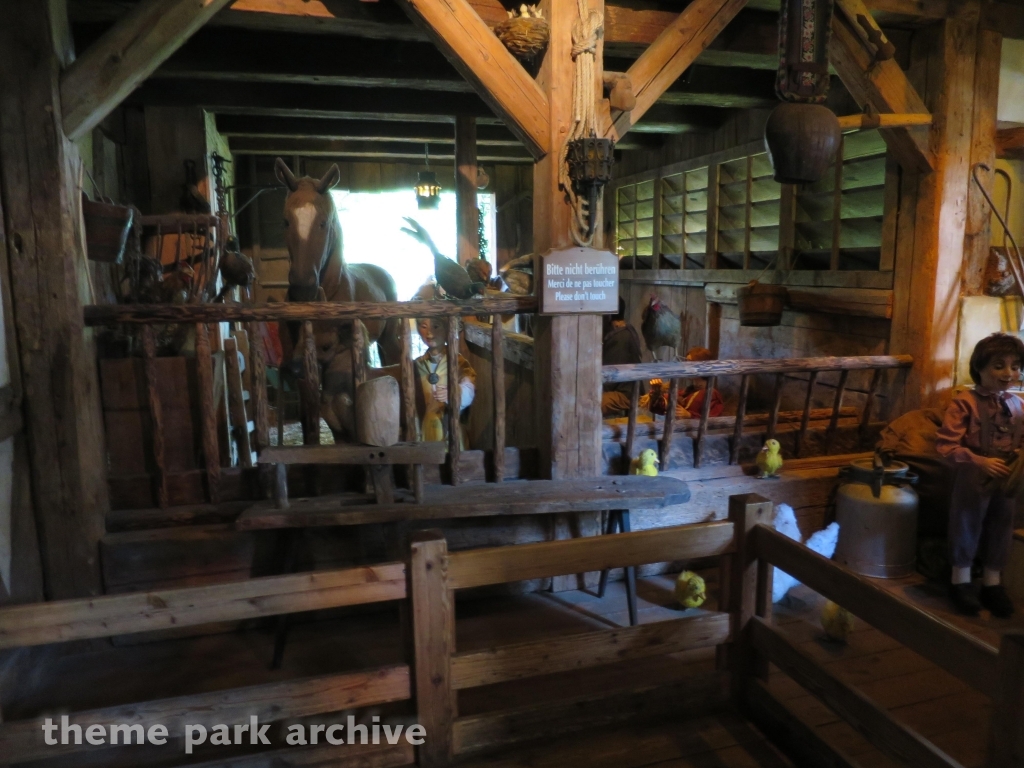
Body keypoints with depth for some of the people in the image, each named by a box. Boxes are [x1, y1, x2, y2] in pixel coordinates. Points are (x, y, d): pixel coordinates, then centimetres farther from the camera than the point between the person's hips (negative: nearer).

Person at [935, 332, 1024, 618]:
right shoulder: (965, 402, -18)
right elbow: (945, 445, -20)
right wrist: (980, 462, -26)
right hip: (973, 480, -5)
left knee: (1001, 528, 16)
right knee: (967, 526, 9)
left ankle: (992, 583, 33)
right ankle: (960, 580, 27)